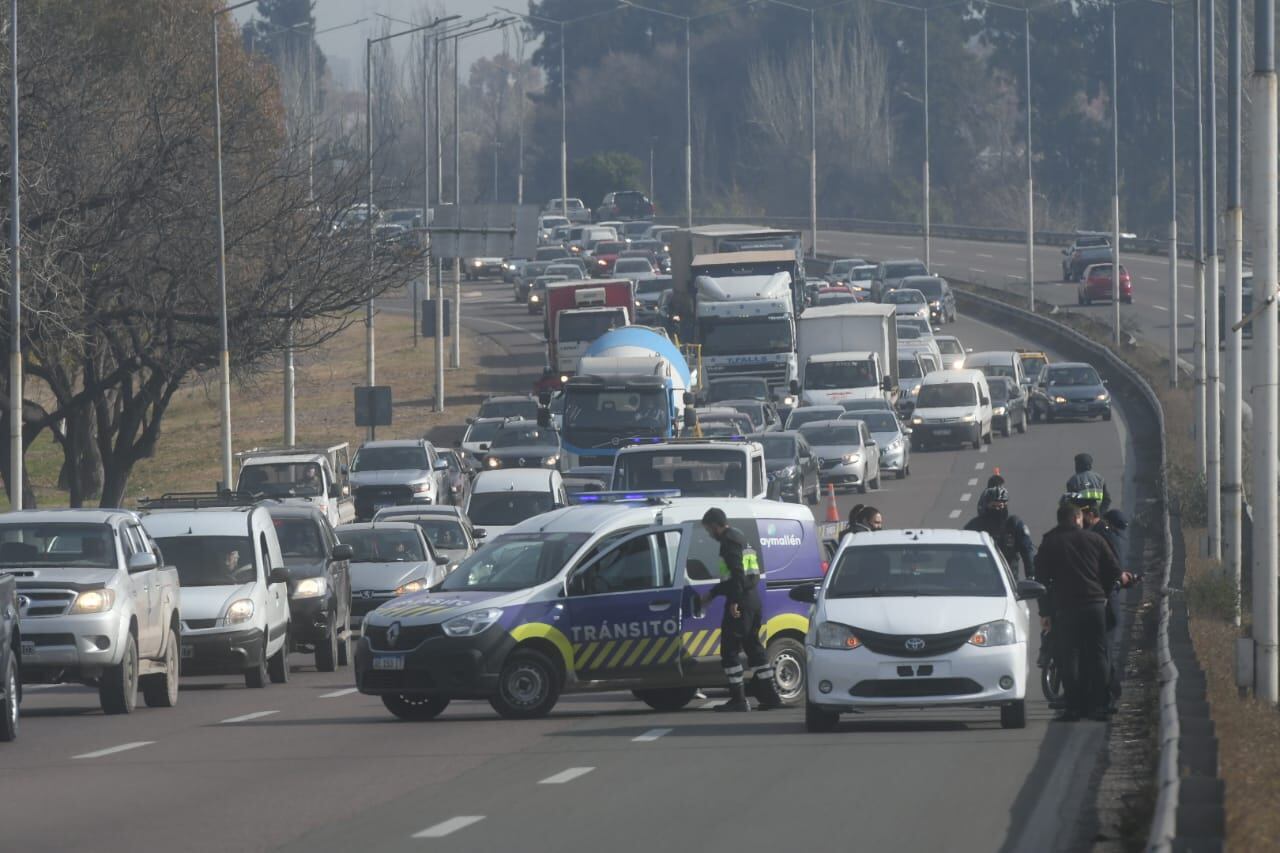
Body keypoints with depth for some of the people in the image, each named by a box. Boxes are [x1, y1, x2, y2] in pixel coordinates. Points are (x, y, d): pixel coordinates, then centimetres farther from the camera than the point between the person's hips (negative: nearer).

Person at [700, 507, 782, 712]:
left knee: (729, 650, -6)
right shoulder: (739, 538, 21)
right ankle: (770, 696, 16)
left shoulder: (729, 541, -11)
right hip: (753, 598, 10)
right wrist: (712, 594, 36)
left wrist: (734, 601, -25)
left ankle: (738, 700, -8)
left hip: (740, 602, -10)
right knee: (753, 647, 15)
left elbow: (737, 573, -23)